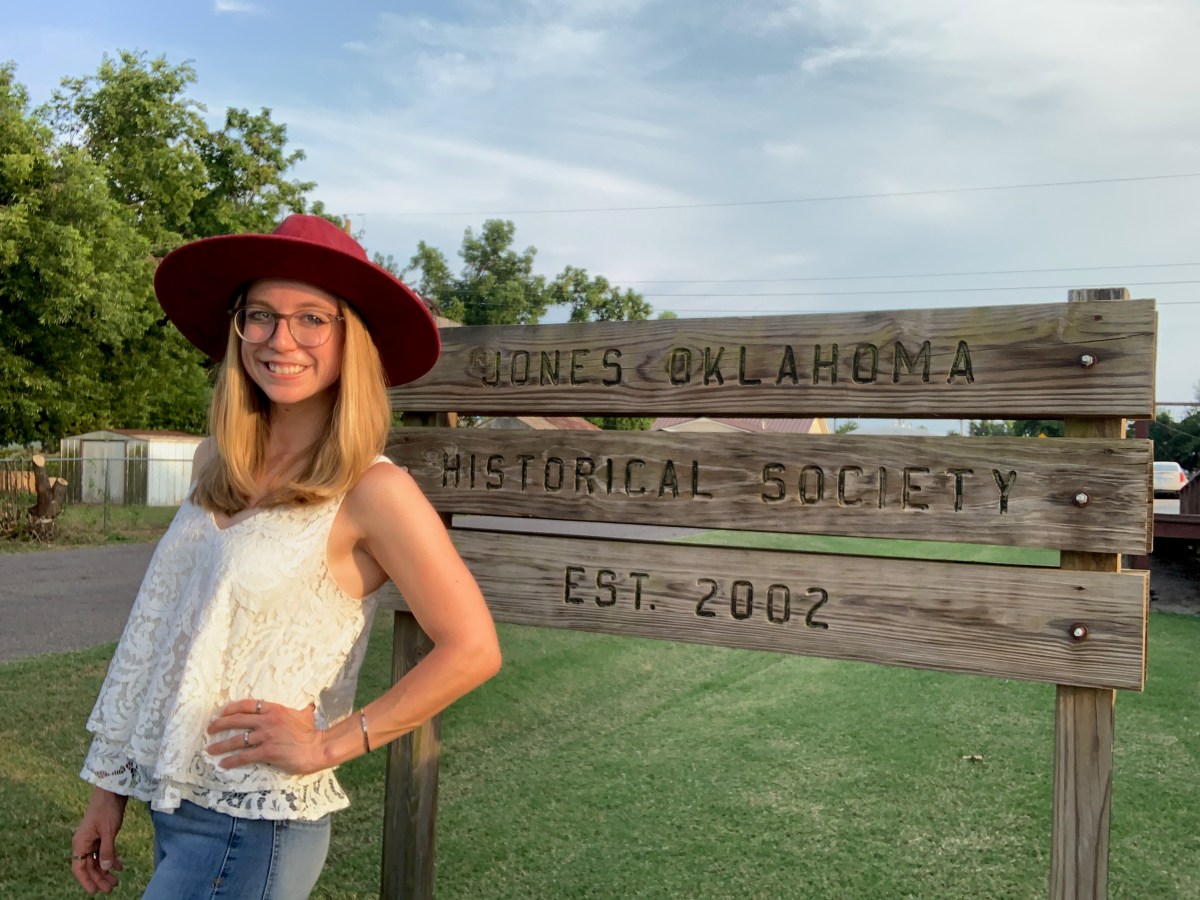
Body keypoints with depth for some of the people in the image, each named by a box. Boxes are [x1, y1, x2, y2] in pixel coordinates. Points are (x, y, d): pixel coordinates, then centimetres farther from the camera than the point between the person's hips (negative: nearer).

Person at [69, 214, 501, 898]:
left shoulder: (370, 490, -17)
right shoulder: (216, 465, 2)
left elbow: (472, 650, -18)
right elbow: (162, 638, 8)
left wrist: (329, 743, -14)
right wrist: (111, 788, 11)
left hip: (254, 827, -6)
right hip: (174, 807, 6)